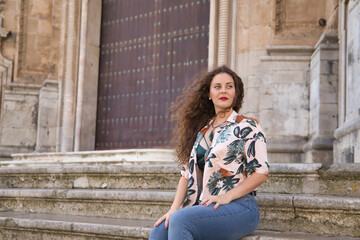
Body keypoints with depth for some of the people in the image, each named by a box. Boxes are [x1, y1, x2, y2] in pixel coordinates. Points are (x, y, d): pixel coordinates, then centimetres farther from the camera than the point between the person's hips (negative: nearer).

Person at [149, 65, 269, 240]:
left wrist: (227, 196, -14)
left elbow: (261, 172, -5)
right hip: (204, 206, 5)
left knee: (180, 220, -32)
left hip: (239, 207, -5)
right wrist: (174, 208, 0)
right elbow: (187, 173, 15)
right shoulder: (202, 131, 20)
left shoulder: (247, 127, 4)